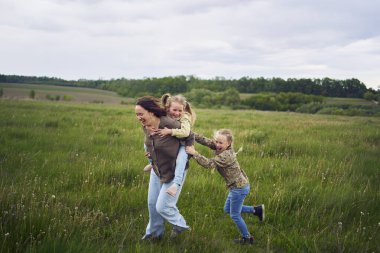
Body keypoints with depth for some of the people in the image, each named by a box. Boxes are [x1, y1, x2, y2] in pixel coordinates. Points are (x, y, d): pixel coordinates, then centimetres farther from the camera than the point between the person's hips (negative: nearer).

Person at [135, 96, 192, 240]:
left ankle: (180, 225, 25)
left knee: (162, 206, -4)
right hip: (156, 171, 7)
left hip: (174, 172, -7)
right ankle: (154, 232, 38)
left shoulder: (170, 124, -30)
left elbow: (190, 136, -14)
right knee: (152, 203, 15)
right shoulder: (145, 127, -8)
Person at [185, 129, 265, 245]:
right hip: (238, 186, 9)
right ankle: (256, 210, 28)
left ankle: (247, 238, 26)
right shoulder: (221, 148, -3)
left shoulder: (226, 156, -28)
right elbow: (205, 141, -7)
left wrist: (194, 153, -35)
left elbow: (209, 164, -34)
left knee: (235, 215, 8)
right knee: (228, 209, 25)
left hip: (239, 188, -9)